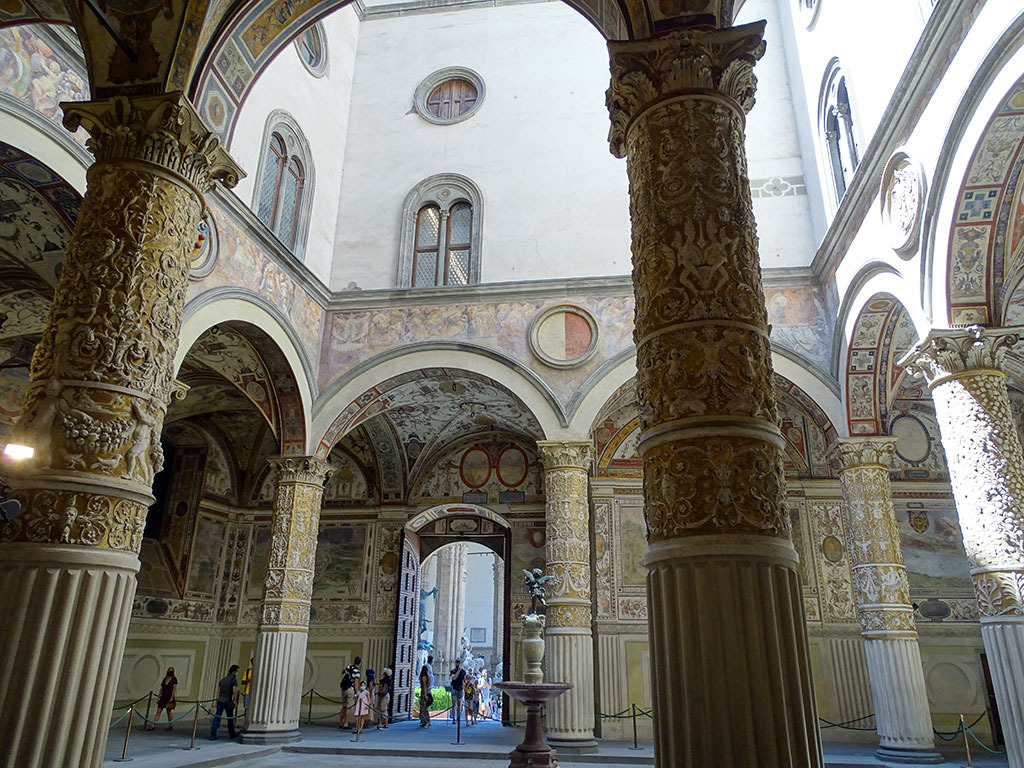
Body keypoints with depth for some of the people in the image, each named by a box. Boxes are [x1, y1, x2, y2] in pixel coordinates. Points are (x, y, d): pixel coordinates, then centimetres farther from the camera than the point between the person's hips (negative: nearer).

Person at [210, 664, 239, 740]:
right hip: (228, 702, -5)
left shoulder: (223, 679, 13)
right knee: (230, 718, 10)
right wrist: (235, 701, -9)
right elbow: (235, 691, -17)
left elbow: (218, 690, 15)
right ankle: (231, 734, 20)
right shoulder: (234, 680, -7)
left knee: (217, 718, 4)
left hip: (220, 700, 5)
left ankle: (212, 735, -2)